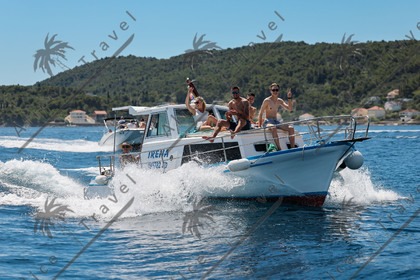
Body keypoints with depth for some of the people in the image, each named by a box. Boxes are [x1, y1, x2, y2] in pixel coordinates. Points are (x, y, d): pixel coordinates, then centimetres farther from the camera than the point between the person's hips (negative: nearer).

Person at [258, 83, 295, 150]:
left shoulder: (279, 101, 13)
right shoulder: (267, 101, -4)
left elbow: (290, 109, 7)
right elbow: (260, 114, -4)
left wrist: (289, 98, -2)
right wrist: (259, 126, -11)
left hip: (276, 121, 6)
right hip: (268, 121, -6)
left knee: (291, 128, -17)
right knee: (273, 128, -41)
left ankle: (293, 148, -20)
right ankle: (279, 149, -45)